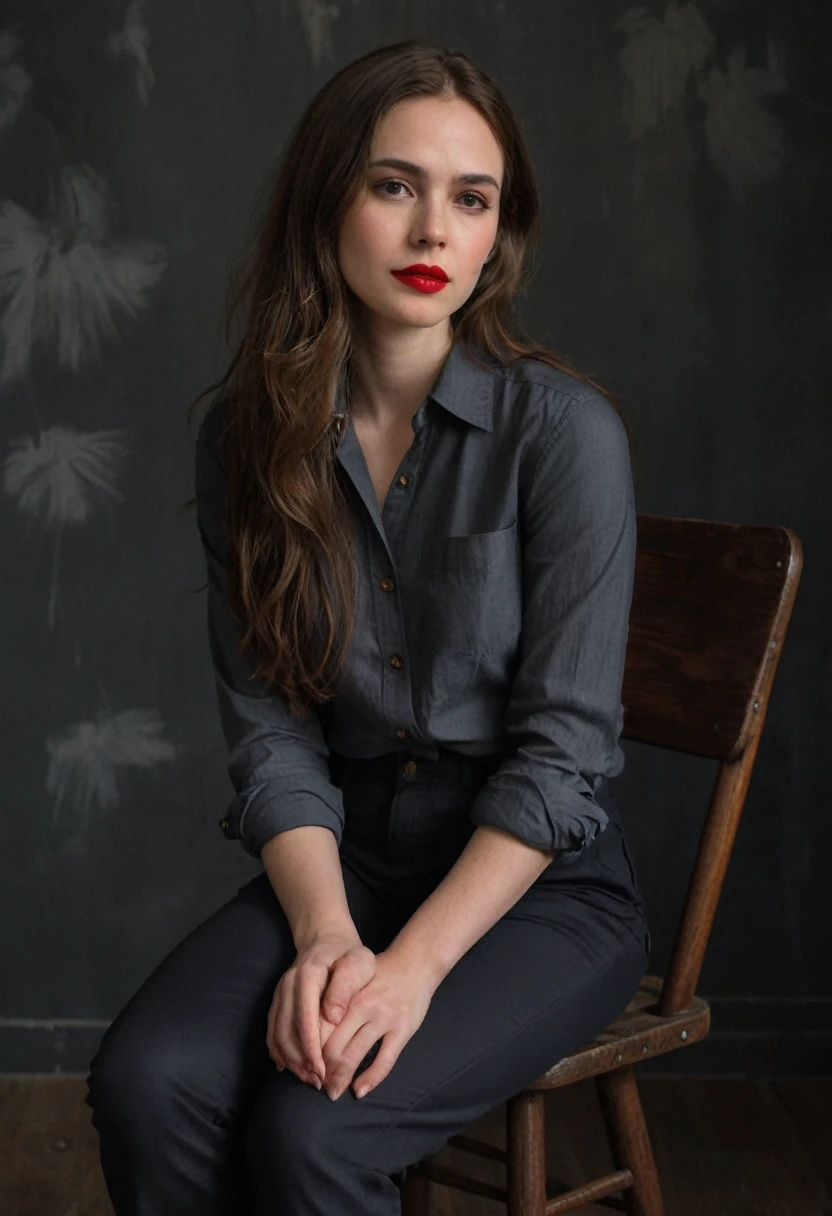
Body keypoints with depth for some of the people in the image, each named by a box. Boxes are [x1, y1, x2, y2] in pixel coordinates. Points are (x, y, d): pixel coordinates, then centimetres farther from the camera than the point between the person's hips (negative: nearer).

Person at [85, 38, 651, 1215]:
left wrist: (413, 964, -21)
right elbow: (269, 725, -2)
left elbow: (562, 748, -13)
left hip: (542, 881, -3)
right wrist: (325, 934, -17)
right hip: (344, 854, 3)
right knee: (144, 1084, -22)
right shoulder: (248, 434, 1)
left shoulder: (563, 427, -12)